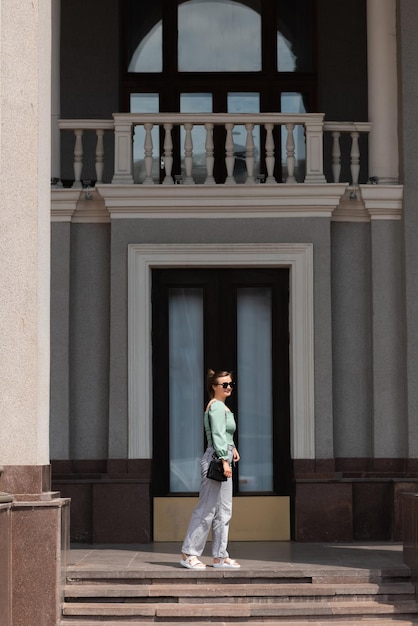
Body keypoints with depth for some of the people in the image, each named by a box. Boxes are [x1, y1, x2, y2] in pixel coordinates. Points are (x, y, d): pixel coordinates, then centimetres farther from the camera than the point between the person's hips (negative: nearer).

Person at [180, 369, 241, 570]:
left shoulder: (223, 407, 19)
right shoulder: (216, 406, -11)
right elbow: (218, 435, -20)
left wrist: (232, 447, 29)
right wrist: (224, 459, -25)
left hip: (223, 459, 11)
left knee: (224, 511, 10)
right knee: (207, 509, -8)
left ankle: (220, 556, 13)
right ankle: (189, 553, -4)